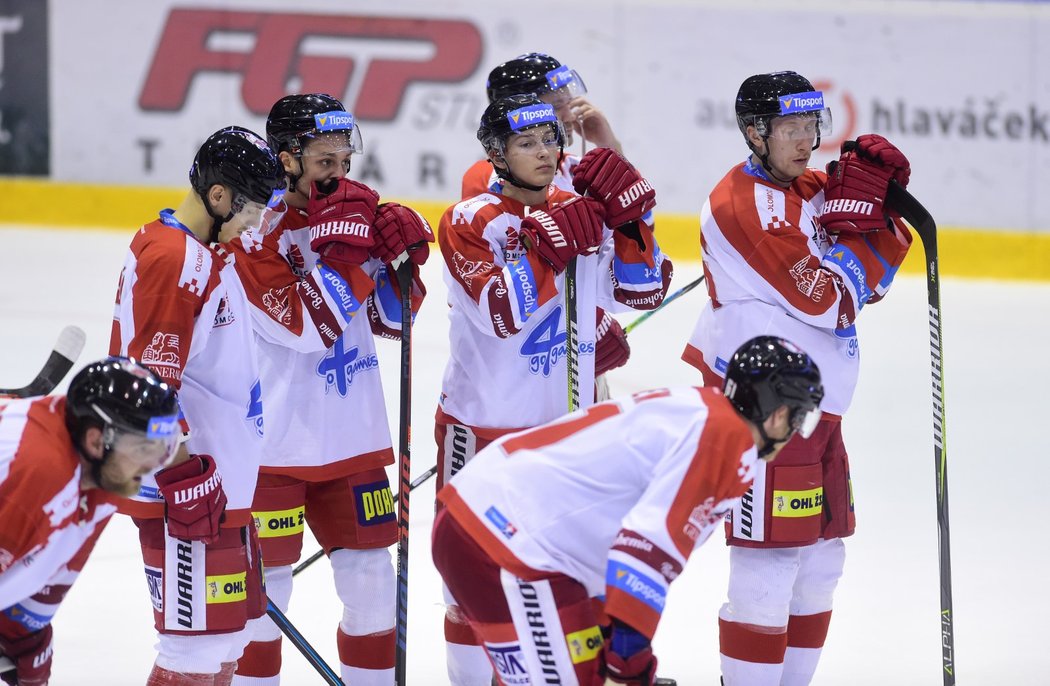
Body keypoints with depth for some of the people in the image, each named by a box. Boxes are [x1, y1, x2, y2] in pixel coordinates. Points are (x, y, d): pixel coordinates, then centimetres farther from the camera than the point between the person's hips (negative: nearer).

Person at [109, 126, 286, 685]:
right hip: (185, 489, -11)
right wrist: (184, 476, -23)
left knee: (230, 628, 18)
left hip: (221, 483, 11)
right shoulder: (175, 261, -17)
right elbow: (152, 383, -23)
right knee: (199, 640, -11)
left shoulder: (206, 256, 16)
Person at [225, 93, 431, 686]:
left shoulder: (350, 210, 8)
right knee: (267, 584, 1)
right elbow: (310, 325, -22)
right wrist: (342, 249, -27)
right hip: (274, 441, -6)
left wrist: (402, 255, -8)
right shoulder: (252, 232, -14)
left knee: (371, 576, 10)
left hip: (351, 435, 6)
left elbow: (390, 319, 9)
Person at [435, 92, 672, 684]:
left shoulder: (582, 213, 5)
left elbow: (642, 292, 0)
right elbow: (502, 313, -24)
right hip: (484, 421, -5)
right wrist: (550, 242, -31)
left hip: (566, 419, 5)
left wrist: (629, 218, -13)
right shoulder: (470, 222, -11)